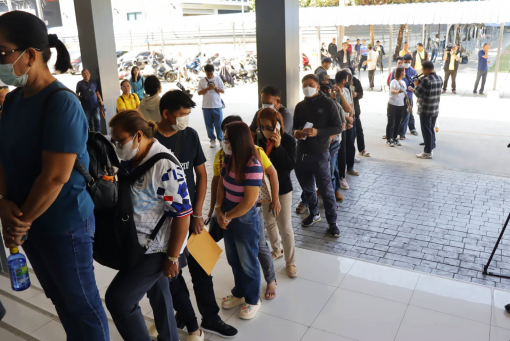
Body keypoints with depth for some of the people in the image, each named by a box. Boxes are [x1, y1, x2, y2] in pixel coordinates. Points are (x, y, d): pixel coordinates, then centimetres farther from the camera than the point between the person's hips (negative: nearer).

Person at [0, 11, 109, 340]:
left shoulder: (62, 104, -21)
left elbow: (55, 177, -24)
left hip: (63, 225, -8)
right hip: (28, 222, 8)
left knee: (82, 304, 12)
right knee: (61, 299, 25)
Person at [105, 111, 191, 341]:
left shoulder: (164, 166, -24)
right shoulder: (129, 159, 0)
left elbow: (182, 214, -23)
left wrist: (172, 257, -19)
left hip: (157, 248, -8)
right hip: (140, 244, 8)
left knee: (118, 299, -6)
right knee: (157, 292, 22)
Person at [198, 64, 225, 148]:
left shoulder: (218, 79, 3)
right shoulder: (202, 81, 4)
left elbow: (223, 91, 2)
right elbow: (199, 93, 1)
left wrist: (215, 88, -15)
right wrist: (207, 89, -14)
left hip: (217, 106, -1)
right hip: (206, 106, 1)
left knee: (219, 124, 2)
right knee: (209, 124, 5)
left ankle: (221, 139, 15)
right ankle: (212, 140, 16)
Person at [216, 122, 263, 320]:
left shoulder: (252, 166, -26)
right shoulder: (228, 159, -2)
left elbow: (249, 202, -24)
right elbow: (221, 185, 6)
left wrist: (227, 217, -13)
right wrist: (219, 210, -6)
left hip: (245, 220, -7)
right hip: (228, 217, 7)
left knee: (247, 262, 11)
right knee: (233, 259, 22)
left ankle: (253, 300, 32)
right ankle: (239, 293, 43)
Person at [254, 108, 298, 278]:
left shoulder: (288, 140, -16)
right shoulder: (260, 140, -3)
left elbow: (290, 165, -26)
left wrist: (279, 147, -32)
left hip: (282, 189, -5)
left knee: (285, 227, 1)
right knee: (269, 222, 21)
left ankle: (290, 261, 18)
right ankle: (277, 250, 44)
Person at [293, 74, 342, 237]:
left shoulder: (327, 104, -6)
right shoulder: (300, 106, 9)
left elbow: (338, 127, -9)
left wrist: (317, 132, -23)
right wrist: (296, 132, -6)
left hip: (320, 153, -5)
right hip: (302, 152, 5)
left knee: (326, 189, 1)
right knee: (307, 186, 16)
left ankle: (332, 222, 14)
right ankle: (314, 214, 37)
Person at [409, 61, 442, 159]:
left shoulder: (426, 80, -20)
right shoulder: (439, 79, 7)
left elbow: (418, 93, -15)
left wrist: (416, 85, 4)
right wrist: (416, 88, 11)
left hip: (425, 110, -8)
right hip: (435, 110, 8)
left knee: (426, 131, 0)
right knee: (431, 129, 18)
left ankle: (427, 152, 6)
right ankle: (431, 147, 28)